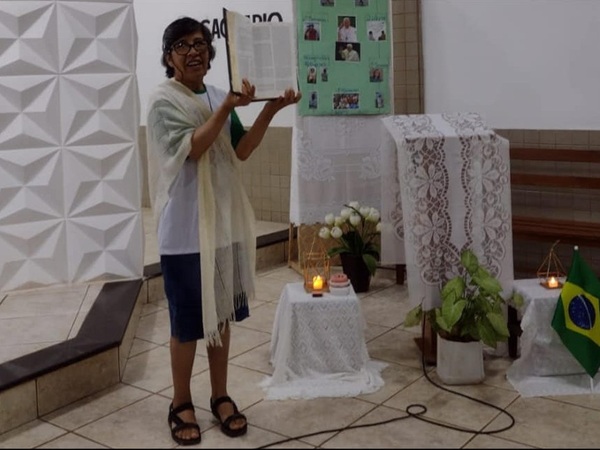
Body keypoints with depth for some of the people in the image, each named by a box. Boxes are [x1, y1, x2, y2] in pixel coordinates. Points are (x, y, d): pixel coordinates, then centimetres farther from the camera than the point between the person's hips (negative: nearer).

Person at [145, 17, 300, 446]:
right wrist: (227, 108, -26)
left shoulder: (218, 97, 10)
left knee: (221, 313, 14)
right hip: (185, 228, -6)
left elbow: (241, 151, 5)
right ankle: (181, 404, 22)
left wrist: (270, 110, -6)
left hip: (224, 221, 6)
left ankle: (220, 396, 28)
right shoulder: (164, 100, -8)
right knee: (188, 321, 3)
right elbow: (192, 148, -20)